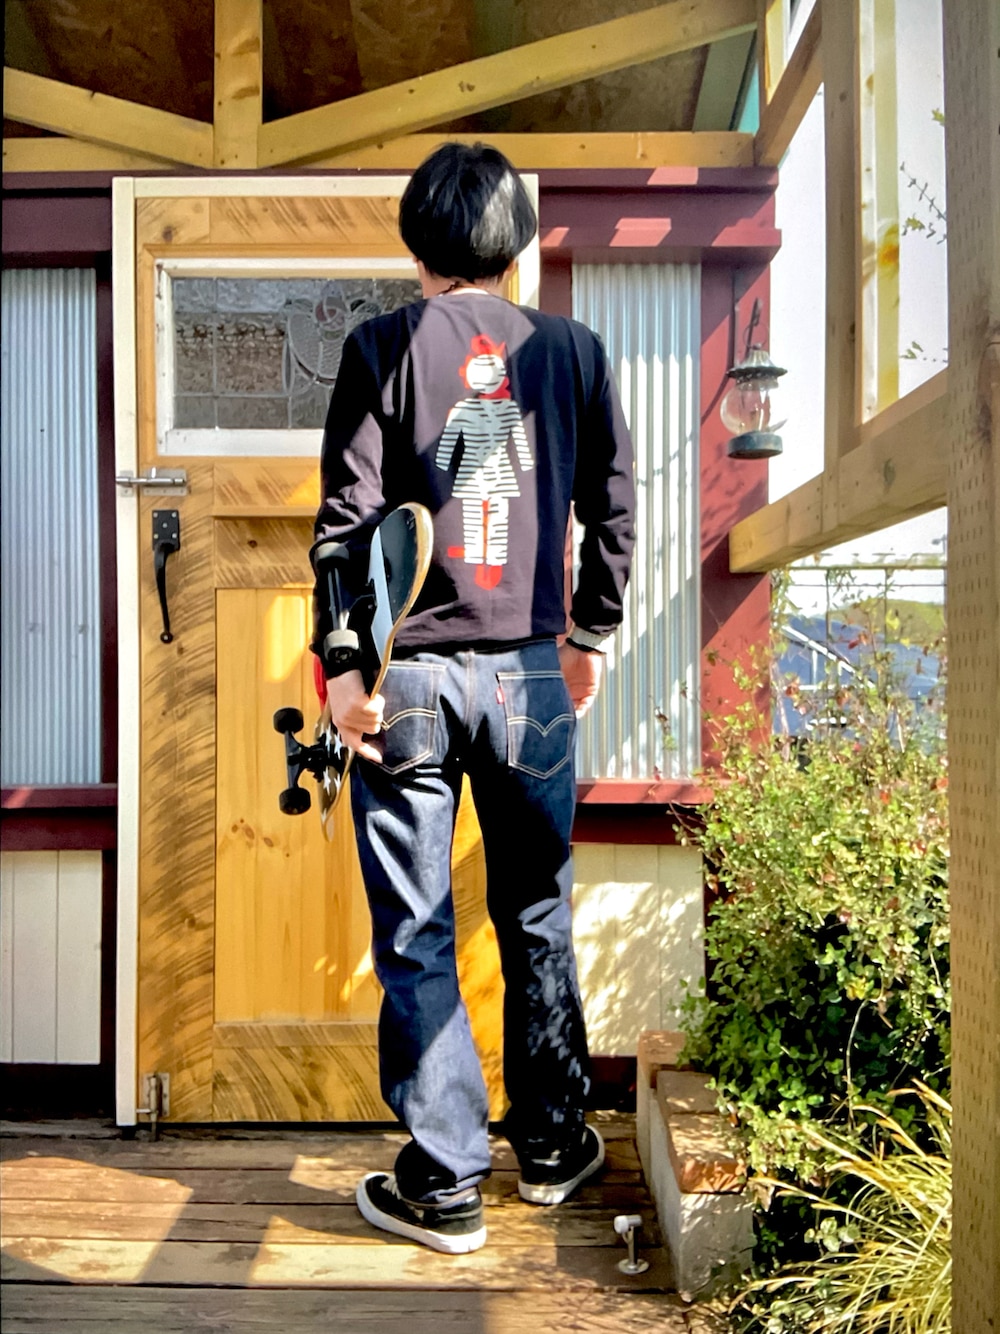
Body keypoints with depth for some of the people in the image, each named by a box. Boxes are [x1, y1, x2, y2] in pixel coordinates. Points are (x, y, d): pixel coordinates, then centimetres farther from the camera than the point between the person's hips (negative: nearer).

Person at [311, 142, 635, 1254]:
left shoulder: (383, 348, -1)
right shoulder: (573, 350, 6)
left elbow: (348, 514, -8)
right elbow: (613, 507, 7)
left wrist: (341, 663, -5)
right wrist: (591, 636, 17)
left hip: (406, 673, -2)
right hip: (529, 671, 3)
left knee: (415, 934, 7)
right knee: (537, 920, 16)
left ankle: (443, 1184, 17)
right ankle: (551, 1145, 32)